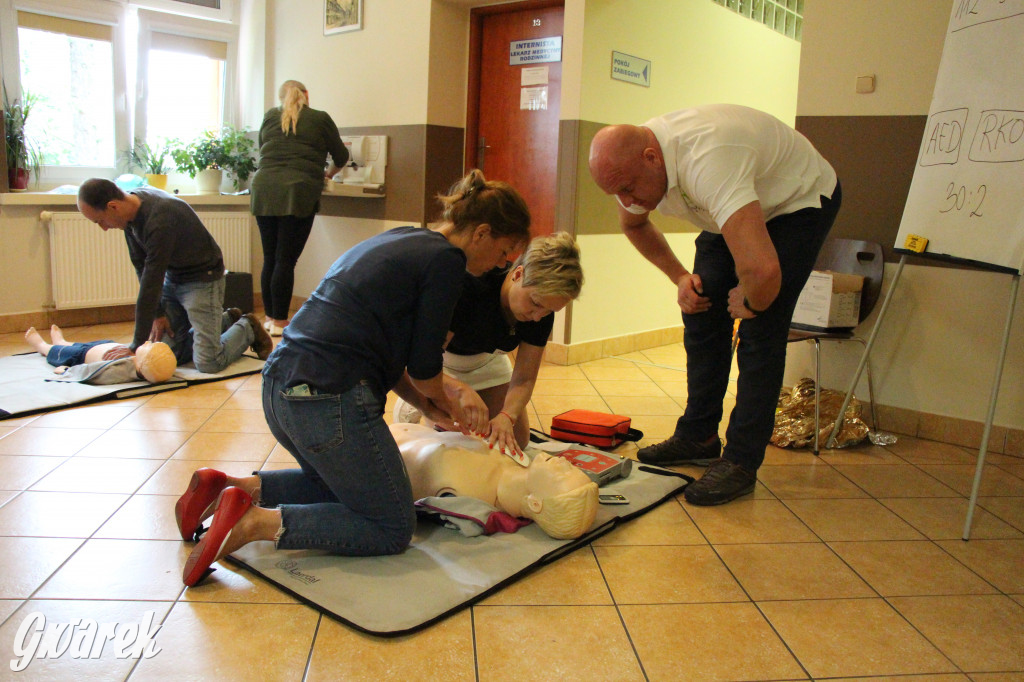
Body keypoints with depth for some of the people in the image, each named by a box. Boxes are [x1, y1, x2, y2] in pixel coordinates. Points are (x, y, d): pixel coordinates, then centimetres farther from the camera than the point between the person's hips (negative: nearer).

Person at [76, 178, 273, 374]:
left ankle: (247, 329, 14)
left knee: (207, 363, -15)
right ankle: (226, 321, 24)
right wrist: (158, 313, -1)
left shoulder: (160, 220, -32)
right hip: (172, 279, 8)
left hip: (202, 279, -8)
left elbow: (151, 284, -30)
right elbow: (140, 265, 3)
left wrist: (137, 345, -24)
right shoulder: (131, 212, -6)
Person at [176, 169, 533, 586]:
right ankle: (259, 522, -9)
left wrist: (429, 405, 19)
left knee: (338, 484, 33)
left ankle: (237, 489, 14)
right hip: (329, 399, -10)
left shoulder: (401, 240, 19)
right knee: (392, 530, 5)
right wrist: (441, 404, 15)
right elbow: (423, 366, -7)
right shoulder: (446, 260, -8)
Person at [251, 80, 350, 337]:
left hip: (264, 190, 4)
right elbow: (341, 157, 17)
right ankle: (279, 321, 2)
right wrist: (329, 173, 37)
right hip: (297, 194, -4)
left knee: (269, 258, 10)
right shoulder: (320, 119, 8)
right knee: (286, 260, -3)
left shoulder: (270, 116, 16)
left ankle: (270, 317, 16)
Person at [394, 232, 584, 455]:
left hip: (485, 358, 5)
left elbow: (523, 379, -19)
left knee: (517, 440, 4)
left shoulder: (542, 314, -25)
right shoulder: (469, 286, -41)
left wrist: (506, 416, -40)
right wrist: (459, 388, -58)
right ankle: (413, 407, 16)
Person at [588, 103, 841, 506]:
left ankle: (741, 463, -7)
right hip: (738, 206, 8)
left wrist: (751, 301, -31)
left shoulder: (707, 162, -44)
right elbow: (634, 224, 8)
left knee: (760, 333, -16)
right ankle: (698, 438, 17)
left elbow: (762, 268, -54)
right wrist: (679, 276, -2)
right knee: (702, 315, 4)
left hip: (800, 201, -7)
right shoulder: (632, 164, -17)